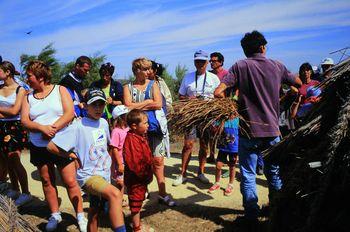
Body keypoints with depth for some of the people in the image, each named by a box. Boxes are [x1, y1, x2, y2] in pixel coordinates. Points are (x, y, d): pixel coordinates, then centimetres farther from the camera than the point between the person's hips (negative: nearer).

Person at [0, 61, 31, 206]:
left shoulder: (20, 89, -5)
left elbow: (14, 111, -11)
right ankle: (14, 190, 26)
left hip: (14, 127, -5)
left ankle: (26, 193, 6)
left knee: (14, 161, -6)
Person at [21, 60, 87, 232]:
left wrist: (53, 129, -19)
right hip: (38, 146, 4)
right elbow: (24, 121, -2)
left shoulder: (60, 90, 0)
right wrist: (43, 128, -20)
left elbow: (69, 113, -11)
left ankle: (80, 216, 9)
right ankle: (55, 215, 27)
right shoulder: (28, 97, 9)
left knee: (70, 181, -4)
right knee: (47, 181, 12)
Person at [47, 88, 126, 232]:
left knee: (94, 214, 16)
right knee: (115, 194, -32)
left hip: (105, 174, 7)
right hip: (88, 175, -7)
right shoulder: (78, 127, -14)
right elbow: (51, 146, -15)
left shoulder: (104, 123, 7)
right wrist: (73, 156, -8)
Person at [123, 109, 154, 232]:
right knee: (136, 203, 6)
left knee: (138, 201, 22)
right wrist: (143, 174, -21)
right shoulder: (131, 139, -25)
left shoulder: (141, 137, 7)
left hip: (142, 178, 10)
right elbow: (133, 161, -30)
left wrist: (148, 173, 15)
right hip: (135, 179, -10)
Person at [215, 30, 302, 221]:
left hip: (248, 131, -3)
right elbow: (299, 84, 18)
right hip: (272, 130, 3)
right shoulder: (277, 66, 3)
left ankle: (252, 215, 15)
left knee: (248, 175, 8)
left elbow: (218, 92, -15)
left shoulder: (240, 66, -6)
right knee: (274, 173, 20)